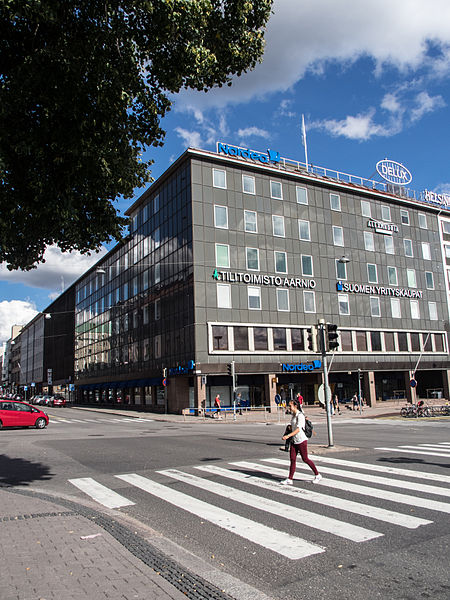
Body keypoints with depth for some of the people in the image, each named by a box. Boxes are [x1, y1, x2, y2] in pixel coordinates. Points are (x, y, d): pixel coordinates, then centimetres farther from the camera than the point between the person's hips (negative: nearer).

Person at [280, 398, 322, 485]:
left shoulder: (300, 415, -16)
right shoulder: (293, 415, 10)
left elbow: (298, 429, -26)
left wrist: (288, 436, -33)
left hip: (301, 440, -8)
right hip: (294, 440, 8)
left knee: (305, 459, 2)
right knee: (292, 459, 3)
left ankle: (317, 475, 20)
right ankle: (290, 479, 6)